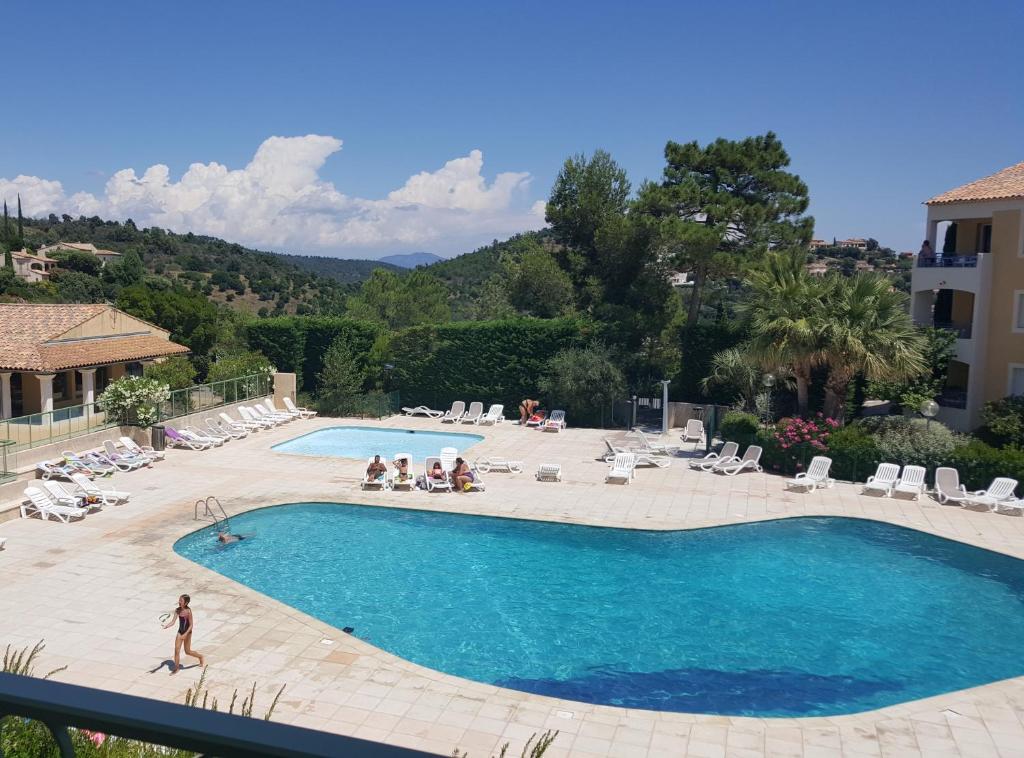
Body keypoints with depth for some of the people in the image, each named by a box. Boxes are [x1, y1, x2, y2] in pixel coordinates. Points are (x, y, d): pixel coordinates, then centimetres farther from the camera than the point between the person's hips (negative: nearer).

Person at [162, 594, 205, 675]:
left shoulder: (188, 611, -21)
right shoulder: (177, 610, -5)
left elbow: (191, 625, -18)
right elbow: (173, 622, -6)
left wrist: (185, 634, -27)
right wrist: (166, 626, -25)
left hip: (187, 632, -5)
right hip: (180, 632, 5)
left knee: (187, 651, 9)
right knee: (176, 650, 2)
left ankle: (201, 656, 34)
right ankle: (176, 668, 16)